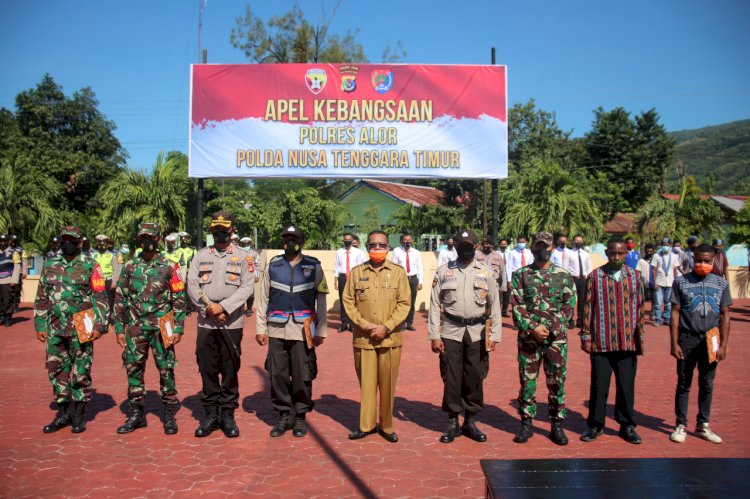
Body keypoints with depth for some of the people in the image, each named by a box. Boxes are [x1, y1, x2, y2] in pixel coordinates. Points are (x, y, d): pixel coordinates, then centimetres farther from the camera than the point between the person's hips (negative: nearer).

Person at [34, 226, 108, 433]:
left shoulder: (90, 266, -2)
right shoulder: (50, 266, 11)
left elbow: (101, 298, -5)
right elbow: (41, 298, 15)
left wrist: (99, 325, -12)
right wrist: (40, 325, 11)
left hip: (81, 328, -4)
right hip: (56, 328, 5)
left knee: (81, 372, 2)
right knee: (57, 370, 10)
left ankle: (79, 415, 13)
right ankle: (63, 412, 23)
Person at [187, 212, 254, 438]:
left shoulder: (242, 257, 3)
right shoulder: (200, 256, 10)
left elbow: (247, 287, -6)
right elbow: (192, 286, 2)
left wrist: (223, 306, -15)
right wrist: (209, 307, -11)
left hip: (232, 323, -2)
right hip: (206, 323, 2)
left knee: (230, 371, 4)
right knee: (207, 370, 7)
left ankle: (228, 415, 16)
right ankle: (210, 415, 19)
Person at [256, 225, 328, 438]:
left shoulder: (314, 267, 3)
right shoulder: (272, 266, 8)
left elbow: (321, 301, 2)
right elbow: (263, 299, 8)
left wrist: (320, 331, 0)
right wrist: (260, 328, 4)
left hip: (303, 330, -2)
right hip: (277, 330, 2)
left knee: (302, 376, 2)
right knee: (277, 374, 5)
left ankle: (300, 416, 18)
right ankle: (283, 415, 21)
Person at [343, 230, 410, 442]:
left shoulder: (398, 272, 1)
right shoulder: (357, 272, 4)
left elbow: (404, 303, -2)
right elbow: (348, 301, 3)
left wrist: (387, 327, -11)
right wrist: (364, 324, -9)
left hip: (390, 338, 0)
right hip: (363, 337, 1)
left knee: (388, 383, 7)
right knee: (366, 381, 7)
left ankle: (386, 426, 21)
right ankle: (367, 424, 21)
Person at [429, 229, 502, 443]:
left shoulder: (487, 273, 4)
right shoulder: (443, 272, 2)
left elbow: (494, 306, 4)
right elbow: (435, 305, 1)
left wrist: (494, 335, -2)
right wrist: (434, 335, -4)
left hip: (477, 333, 1)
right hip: (450, 332, 0)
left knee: (475, 378, 7)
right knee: (451, 378, 5)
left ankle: (470, 422, 23)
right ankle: (453, 423, 19)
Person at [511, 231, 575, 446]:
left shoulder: (564, 275, 5)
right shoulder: (521, 275, 4)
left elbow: (569, 307, 2)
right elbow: (516, 306, -2)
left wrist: (548, 328, -7)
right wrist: (532, 328, -13)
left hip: (556, 338, 0)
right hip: (528, 337, 0)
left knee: (557, 382, 7)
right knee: (527, 381, 5)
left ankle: (557, 425, 19)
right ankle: (526, 423, 18)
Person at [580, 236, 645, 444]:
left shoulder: (635, 277, 6)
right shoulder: (595, 277, 0)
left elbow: (640, 308, 10)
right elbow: (588, 308, 1)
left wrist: (640, 337, 8)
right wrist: (585, 337, -1)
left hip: (627, 342, 2)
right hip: (601, 342, -2)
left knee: (626, 385, 9)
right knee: (599, 385, 5)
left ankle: (627, 425, 25)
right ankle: (595, 425, 20)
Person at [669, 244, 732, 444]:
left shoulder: (721, 283, 4)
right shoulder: (681, 281, -2)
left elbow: (725, 316, 6)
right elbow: (675, 313, -2)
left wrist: (723, 345, 0)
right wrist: (674, 343, -6)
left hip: (710, 340, 2)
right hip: (687, 339, -2)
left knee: (707, 384, 11)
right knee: (684, 384, 7)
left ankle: (702, 426, 24)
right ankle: (681, 425, 16)